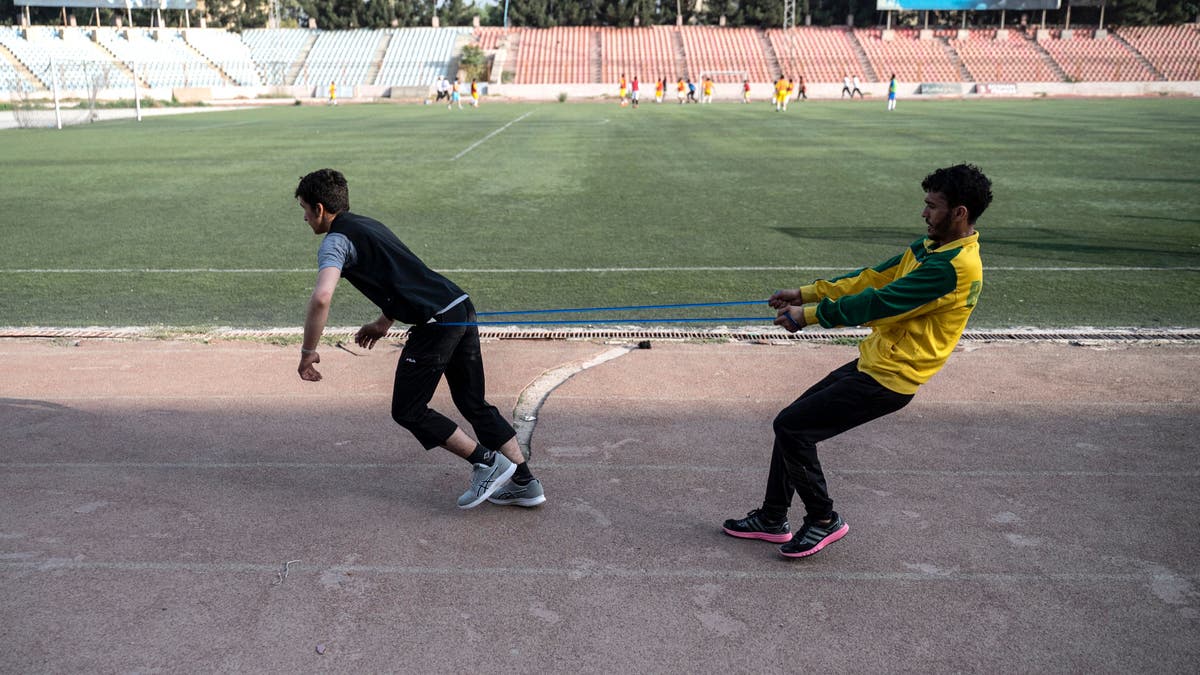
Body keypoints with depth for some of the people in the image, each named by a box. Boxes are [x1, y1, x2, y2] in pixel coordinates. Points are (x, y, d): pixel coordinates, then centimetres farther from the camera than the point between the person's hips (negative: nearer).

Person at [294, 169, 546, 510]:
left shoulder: (336, 241, -5)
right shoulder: (368, 225, 23)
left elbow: (321, 297, -23)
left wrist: (308, 352, -12)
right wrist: (383, 322, 34)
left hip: (436, 322, -9)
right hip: (461, 306, 9)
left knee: (408, 411, 7)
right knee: (473, 403, 16)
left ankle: (486, 462, 8)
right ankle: (524, 483, 18)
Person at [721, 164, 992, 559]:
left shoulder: (956, 267, -22)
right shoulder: (931, 246, 9)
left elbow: (879, 303, -23)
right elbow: (875, 277, 12)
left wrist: (808, 315, -15)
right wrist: (806, 293, 7)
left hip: (888, 379, -10)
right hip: (872, 361, 10)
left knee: (791, 426, -10)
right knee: (794, 423, 11)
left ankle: (824, 520, 9)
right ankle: (771, 519, 24)